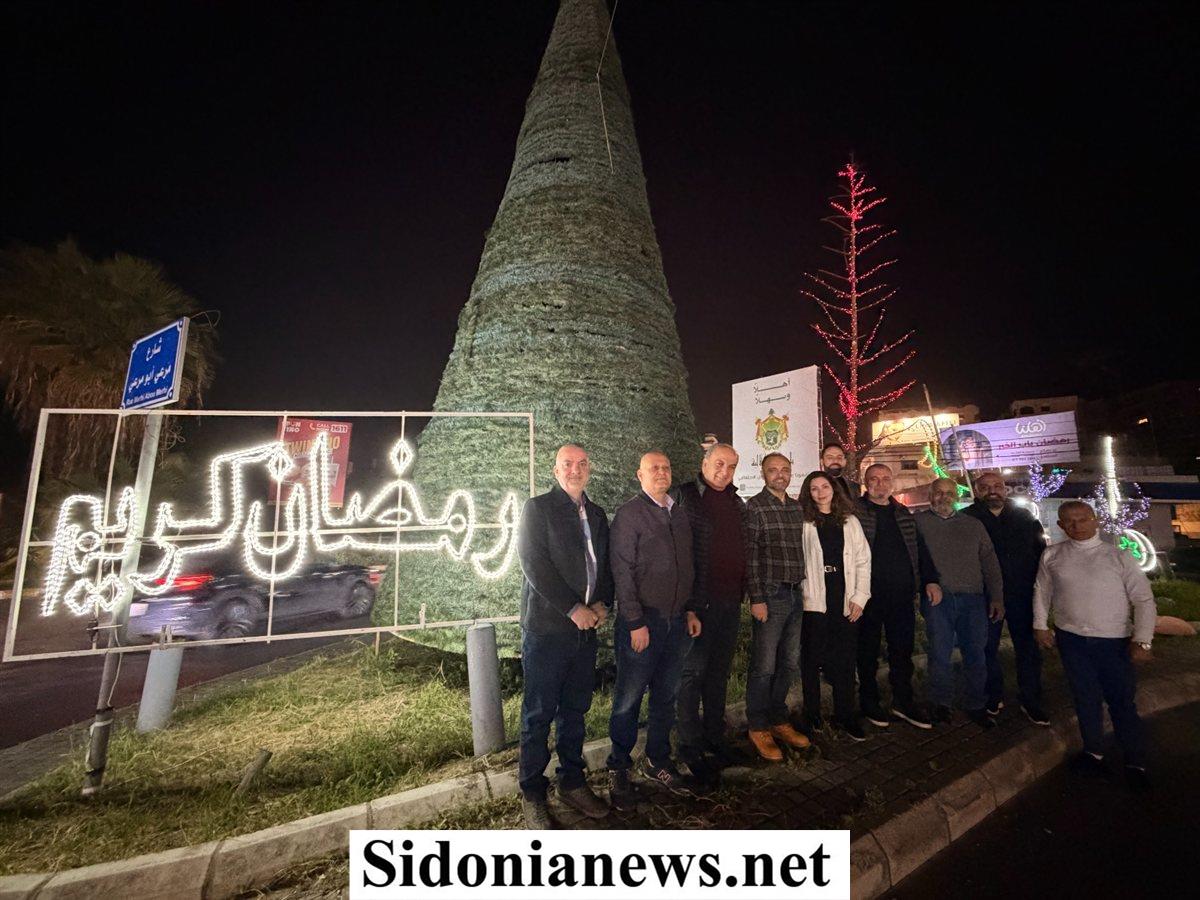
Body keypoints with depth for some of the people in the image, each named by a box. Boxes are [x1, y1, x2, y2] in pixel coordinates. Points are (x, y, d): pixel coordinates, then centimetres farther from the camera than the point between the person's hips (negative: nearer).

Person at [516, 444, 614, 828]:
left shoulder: (596, 514, 13)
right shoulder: (537, 507, -6)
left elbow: (605, 564, 15)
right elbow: (534, 564, -14)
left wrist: (603, 603, -2)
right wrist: (573, 609, -15)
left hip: (586, 627, 6)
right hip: (546, 627, -5)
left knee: (575, 710, 16)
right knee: (538, 715, 6)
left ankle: (572, 783, 32)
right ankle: (532, 795, 23)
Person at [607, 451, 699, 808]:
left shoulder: (679, 515, 11)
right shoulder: (629, 514, -8)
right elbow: (622, 571, -12)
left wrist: (691, 610, 12)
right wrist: (635, 623, -15)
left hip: (677, 621, 6)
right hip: (642, 621, -6)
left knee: (666, 696, 16)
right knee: (628, 699, 5)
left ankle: (658, 761, 33)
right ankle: (619, 769, 22)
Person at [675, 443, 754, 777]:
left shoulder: (737, 503, 13)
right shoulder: (685, 496, -8)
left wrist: (742, 590, 12)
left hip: (730, 600, 7)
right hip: (699, 599, -6)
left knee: (719, 670, 17)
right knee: (693, 671, 4)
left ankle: (715, 736, 32)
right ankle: (690, 745, 17)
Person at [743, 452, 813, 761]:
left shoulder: (797, 507, 12)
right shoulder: (754, 507, -9)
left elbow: (802, 550, 16)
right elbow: (750, 556, -12)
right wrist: (756, 599, -15)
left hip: (797, 595, 7)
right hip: (770, 596, -7)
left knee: (790, 663, 15)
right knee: (764, 666, 1)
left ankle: (778, 721, 31)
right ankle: (758, 728, 18)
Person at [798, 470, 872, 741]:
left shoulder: (850, 521, 11)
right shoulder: (803, 522, 1)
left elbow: (863, 561, 9)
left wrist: (860, 597, 1)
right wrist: (800, 596, -11)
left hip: (845, 602, 3)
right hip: (814, 602, -2)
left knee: (846, 660, 8)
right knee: (811, 660, 5)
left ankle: (845, 717, 21)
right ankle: (812, 715, 19)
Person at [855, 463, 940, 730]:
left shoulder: (903, 514, 14)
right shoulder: (856, 511, -4)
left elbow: (919, 548, 18)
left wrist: (930, 580, 10)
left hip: (903, 594, 5)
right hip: (869, 594, -5)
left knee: (903, 650, 12)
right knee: (868, 651, 8)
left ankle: (903, 701, 26)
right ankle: (869, 702, 21)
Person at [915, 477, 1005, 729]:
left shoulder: (973, 525, 13)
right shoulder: (919, 522, 3)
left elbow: (990, 563, 11)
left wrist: (997, 597, 6)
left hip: (973, 598, 3)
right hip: (937, 598, -3)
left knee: (975, 654, 8)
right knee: (939, 654, 4)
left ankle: (976, 705, 23)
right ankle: (942, 703, 19)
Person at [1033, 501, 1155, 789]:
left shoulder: (1119, 557, -5)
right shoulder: (1052, 556, 0)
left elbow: (1144, 599, -3)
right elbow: (1042, 591, 10)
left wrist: (1142, 641, -8)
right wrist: (1041, 625, 7)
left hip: (1114, 641, -1)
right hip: (1071, 639, 1)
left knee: (1122, 701, 6)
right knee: (1086, 698, 13)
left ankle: (1135, 764, 24)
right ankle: (1094, 752, 29)